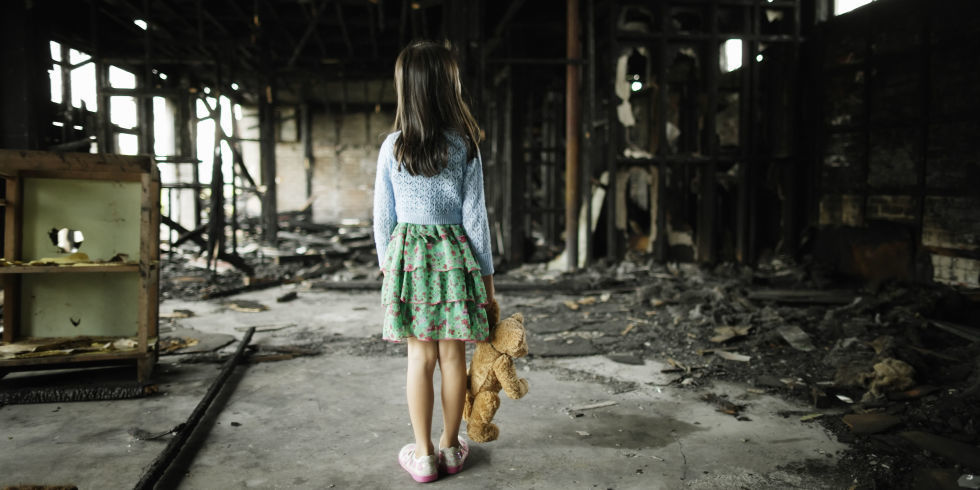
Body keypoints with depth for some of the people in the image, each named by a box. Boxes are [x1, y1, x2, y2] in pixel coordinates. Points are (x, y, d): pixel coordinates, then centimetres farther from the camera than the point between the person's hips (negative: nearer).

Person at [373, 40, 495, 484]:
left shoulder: (392, 147, -1)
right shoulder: (464, 145, -4)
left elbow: (383, 214, 4)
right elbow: (474, 214, -3)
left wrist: (385, 260, 18)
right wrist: (486, 271, 5)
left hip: (408, 253, 1)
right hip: (454, 253, -1)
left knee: (420, 356, 6)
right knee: (453, 354, 8)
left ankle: (423, 453, 15)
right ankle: (450, 446, 23)